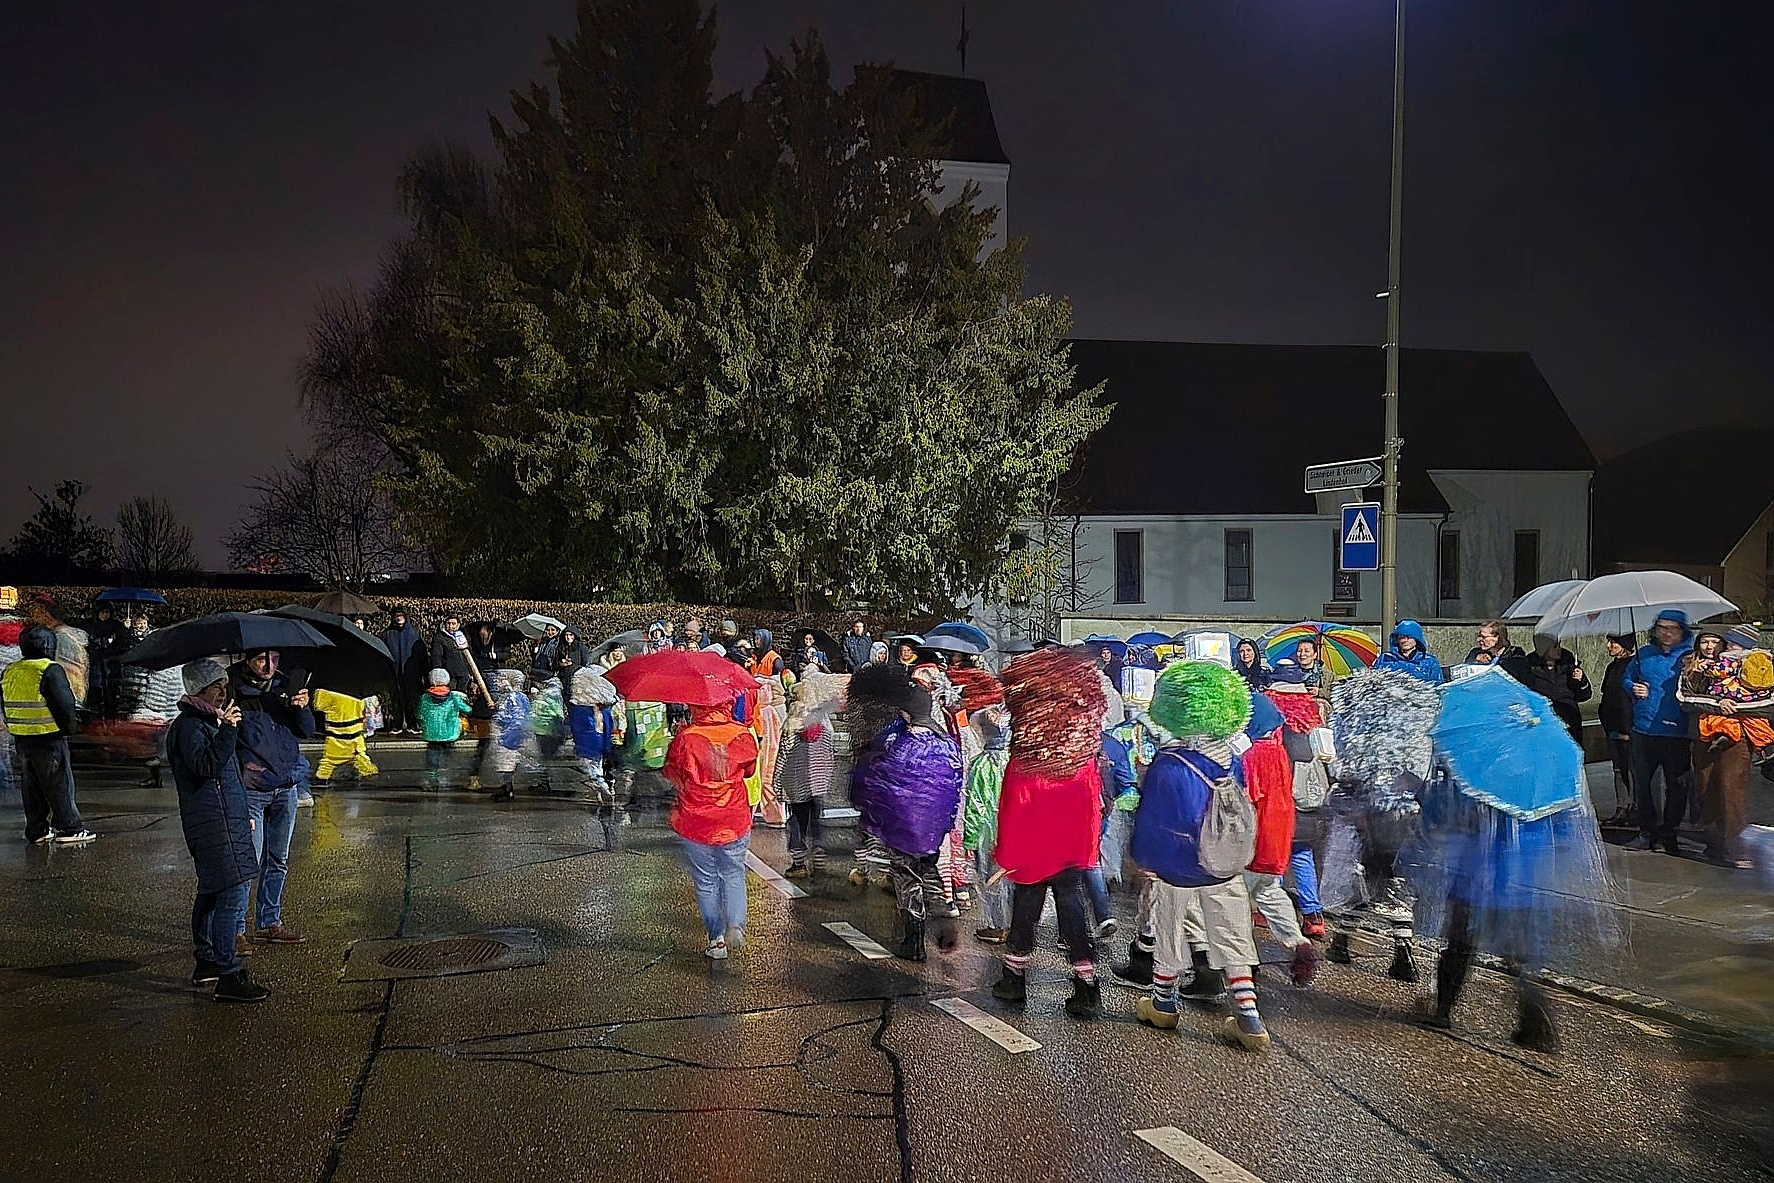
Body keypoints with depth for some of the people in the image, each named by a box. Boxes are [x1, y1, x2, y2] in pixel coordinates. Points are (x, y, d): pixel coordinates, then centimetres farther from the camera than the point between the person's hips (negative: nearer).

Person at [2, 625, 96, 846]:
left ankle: (37, 831, 17)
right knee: (60, 786, -1)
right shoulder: (50, 670, -15)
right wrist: (71, 726, -1)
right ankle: (69, 829, 1)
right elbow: (65, 704, -16)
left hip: (21, 739, 7)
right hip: (49, 739, -7)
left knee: (31, 786, 14)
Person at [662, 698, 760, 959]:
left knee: (706, 882, 12)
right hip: (735, 823, 2)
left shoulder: (685, 739, -16)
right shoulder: (743, 735, -9)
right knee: (733, 877, 18)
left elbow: (671, 774, 0)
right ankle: (736, 925, -2)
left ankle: (717, 940, 17)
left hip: (695, 825, -1)